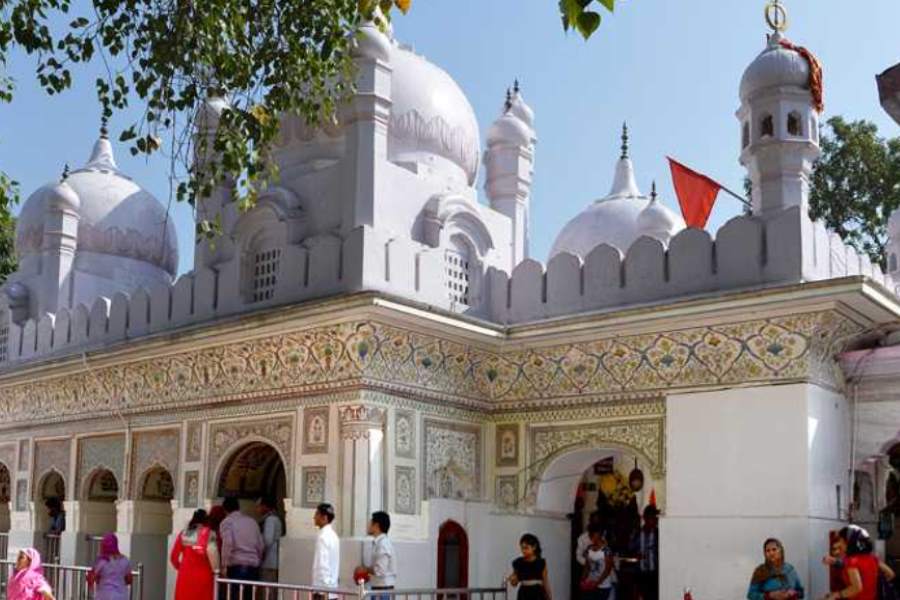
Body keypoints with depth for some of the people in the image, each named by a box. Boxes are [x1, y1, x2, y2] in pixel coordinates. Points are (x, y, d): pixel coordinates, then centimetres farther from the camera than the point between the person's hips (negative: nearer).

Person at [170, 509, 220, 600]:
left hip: (185, 575, 4)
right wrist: (215, 569, -9)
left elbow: (173, 556, 13)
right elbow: (211, 551, -21)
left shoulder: (184, 533, 11)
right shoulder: (208, 533, -3)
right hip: (202, 576, -4)